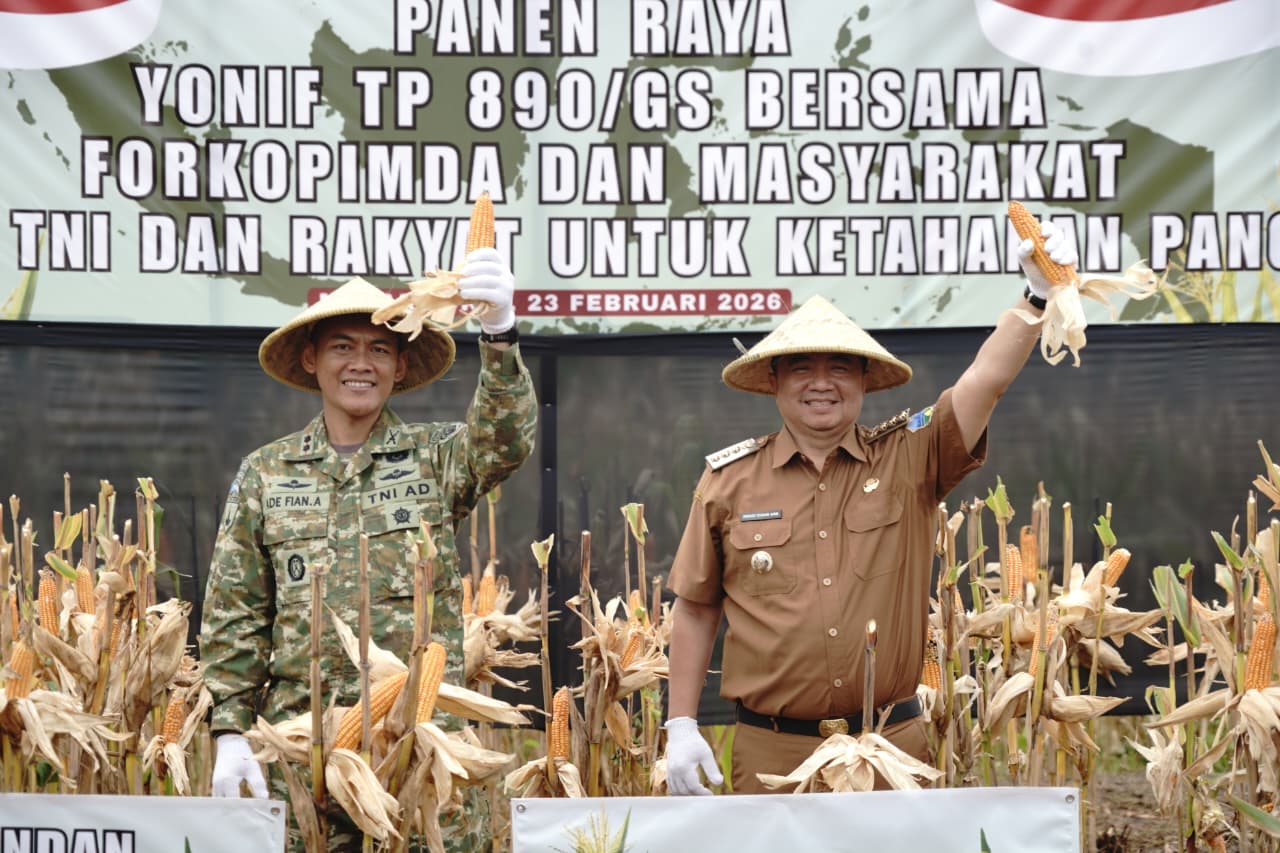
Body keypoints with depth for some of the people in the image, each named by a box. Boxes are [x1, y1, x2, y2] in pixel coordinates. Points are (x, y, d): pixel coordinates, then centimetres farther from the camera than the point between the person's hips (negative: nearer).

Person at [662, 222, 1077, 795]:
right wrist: (681, 727, 4)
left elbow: (985, 381, -12)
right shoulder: (729, 480, 4)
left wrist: (1037, 296, -27)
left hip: (891, 747, 0)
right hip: (771, 751, 0)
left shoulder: (908, 459, 2)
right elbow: (695, 609, 8)